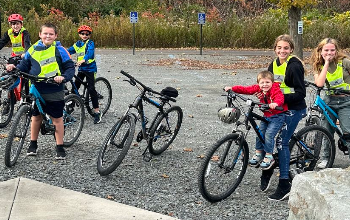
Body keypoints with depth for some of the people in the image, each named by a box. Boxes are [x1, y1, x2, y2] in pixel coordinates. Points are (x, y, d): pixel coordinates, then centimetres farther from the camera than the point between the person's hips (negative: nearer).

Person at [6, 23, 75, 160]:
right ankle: (33, 144, 29)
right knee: (36, 116, 14)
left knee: (57, 118, 4)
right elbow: (25, 65, 14)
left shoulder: (59, 50, -5)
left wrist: (63, 77, -21)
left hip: (54, 91, -3)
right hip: (36, 91, 3)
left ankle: (60, 147, 14)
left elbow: (70, 67, -4)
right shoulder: (33, 49, 5)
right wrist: (14, 68, -5)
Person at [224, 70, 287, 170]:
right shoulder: (258, 89, -2)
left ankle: (268, 157, -5)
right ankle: (258, 154, 19)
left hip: (277, 116, -7)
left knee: (269, 134, -17)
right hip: (266, 116, 7)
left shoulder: (275, 89, -20)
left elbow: (280, 97, -39)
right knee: (260, 133, 2)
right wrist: (232, 88, -11)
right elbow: (246, 89, -2)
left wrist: (275, 103, -61)